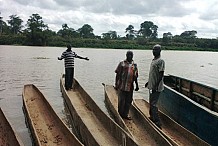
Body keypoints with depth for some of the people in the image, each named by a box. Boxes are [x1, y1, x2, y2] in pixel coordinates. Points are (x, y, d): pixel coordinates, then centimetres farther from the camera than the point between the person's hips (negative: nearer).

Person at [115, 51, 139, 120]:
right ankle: (120, 114, 17)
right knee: (121, 101, 3)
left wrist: (137, 85, 11)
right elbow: (117, 74, -2)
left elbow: (135, 76, 15)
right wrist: (116, 84, -6)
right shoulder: (122, 63, -2)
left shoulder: (134, 65, 10)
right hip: (122, 86, -4)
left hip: (130, 86, 4)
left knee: (128, 101, 10)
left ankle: (125, 114, 23)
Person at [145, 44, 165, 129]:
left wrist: (156, 86, -23)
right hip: (151, 86, 9)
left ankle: (157, 123, -6)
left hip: (156, 88, -9)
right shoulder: (153, 60, 14)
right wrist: (149, 82, 26)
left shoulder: (161, 61, -15)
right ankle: (152, 117, 31)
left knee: (153, 104, -10)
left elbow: (161, 75, -20)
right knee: (151, 103, 17)